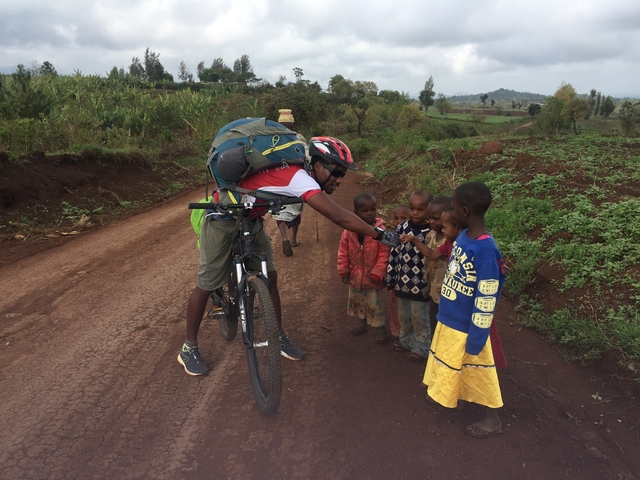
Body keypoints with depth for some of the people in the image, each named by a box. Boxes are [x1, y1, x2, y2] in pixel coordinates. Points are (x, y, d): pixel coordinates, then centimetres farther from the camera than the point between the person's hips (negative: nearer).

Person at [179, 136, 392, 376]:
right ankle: (188, 349, 20)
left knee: (270, 278, 5)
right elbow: (339, 217, -37)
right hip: (222, 218, -8)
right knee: (206, 285, 3)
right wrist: (380, 234, -33)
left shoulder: (298, 173, -6)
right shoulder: (299, 178, -32)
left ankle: (278, 338, 20)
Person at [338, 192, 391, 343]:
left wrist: (377, 274, -19)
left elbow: (384, 255, -18)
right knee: (356, 301, 22)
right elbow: (343, 252, -3)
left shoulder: (380, 231, -20)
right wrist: (344, 272, -2)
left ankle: (380, 327, 29)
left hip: (372, 277, -4)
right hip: (355, 275, 4)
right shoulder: (349, 230, -12)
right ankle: (362, 323, 44)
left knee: (374, 304, 10)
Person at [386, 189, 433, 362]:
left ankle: (421, 347, 30)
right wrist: (391, 278, 5)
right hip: (402, 282, 5)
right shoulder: (402, 227, -3)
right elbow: (394, 253, 3)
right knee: (403, 316, 21)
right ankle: (405, 340, 43)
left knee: (419, 318, 11)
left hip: (420, 285, -5)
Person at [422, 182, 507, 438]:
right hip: (448, 318, 7)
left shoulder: (485, 250, -29)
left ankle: (492, 419, 33)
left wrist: (476, 338, -17)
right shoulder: (462, 236, -3)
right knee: (448, 363, 26)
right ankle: (445, 393, 50)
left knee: (476, 370, 12)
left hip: (466, 326, -7)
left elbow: (486, 300, -24)